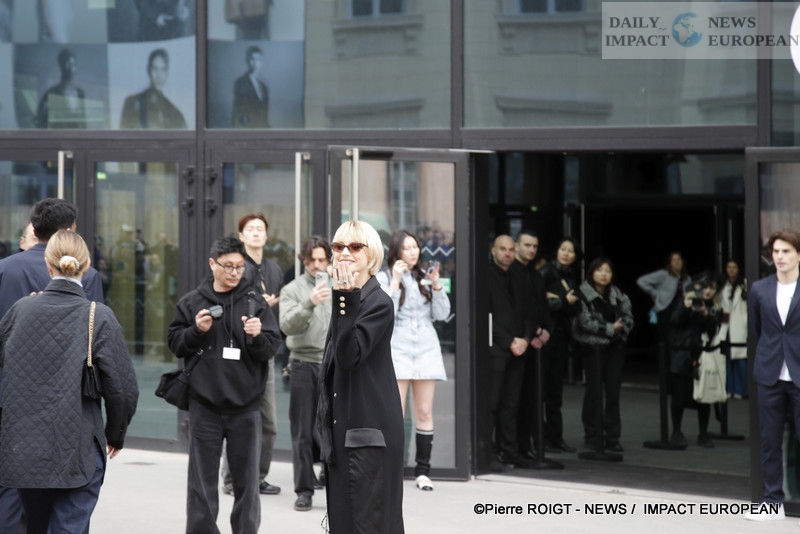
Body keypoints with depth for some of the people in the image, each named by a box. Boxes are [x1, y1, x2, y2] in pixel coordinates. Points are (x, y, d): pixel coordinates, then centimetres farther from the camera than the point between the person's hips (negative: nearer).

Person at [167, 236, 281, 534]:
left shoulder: (254, 303, 1)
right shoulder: (191, 303, 3)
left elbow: (272, 347, -2)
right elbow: (175, 343, 5)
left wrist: (257, 336, -22)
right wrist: (197, 330, -13)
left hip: (245, 407, 0)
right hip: (204, 406, 0)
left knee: (246, 480, 8)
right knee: (202, 481, 6)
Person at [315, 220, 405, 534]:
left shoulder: (379, 303, -11)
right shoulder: (346, 298, 15)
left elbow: (350, 356, -22)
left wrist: (345, 302, -29)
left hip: (369, 430, -9)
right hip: (343, 428, 9)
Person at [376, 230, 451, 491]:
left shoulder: (425, 276, 12)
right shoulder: (383, 278, 3)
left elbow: (442, 314, 8)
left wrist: (436, 285, -5)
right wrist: (395, 282, -12)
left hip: (426, 347, 3)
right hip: (397, 349, -3)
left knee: (425, 412, 2)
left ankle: (423, 471, 7)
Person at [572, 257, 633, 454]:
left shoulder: (617, 294, 11)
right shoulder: (583, 294, -7)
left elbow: (628, 316, 12)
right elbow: (586, 322, -13)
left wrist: (622, 328, -9)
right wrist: (610, 329, -12)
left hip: (615, 346, 5)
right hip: (593, 347, -5)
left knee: (613, 391, 3)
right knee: (594, 391, -5)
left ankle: (612, 437, 7)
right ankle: (593, 438, 0)